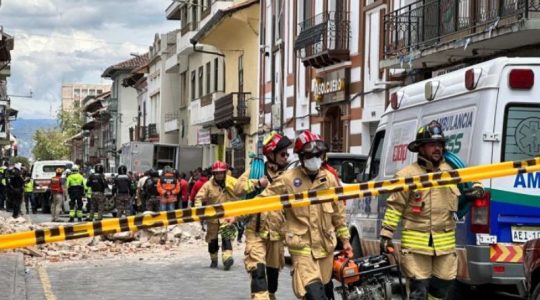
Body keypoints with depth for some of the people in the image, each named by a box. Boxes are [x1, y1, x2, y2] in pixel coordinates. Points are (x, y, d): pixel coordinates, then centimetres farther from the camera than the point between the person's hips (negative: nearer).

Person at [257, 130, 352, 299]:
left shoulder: (329, 178, 4)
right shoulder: (288, 179, -8)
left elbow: (338, 211, 12)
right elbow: (263, 199, -6)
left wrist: (344, 239, 15)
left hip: (325, 245, 5)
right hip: (302, 247, -5)